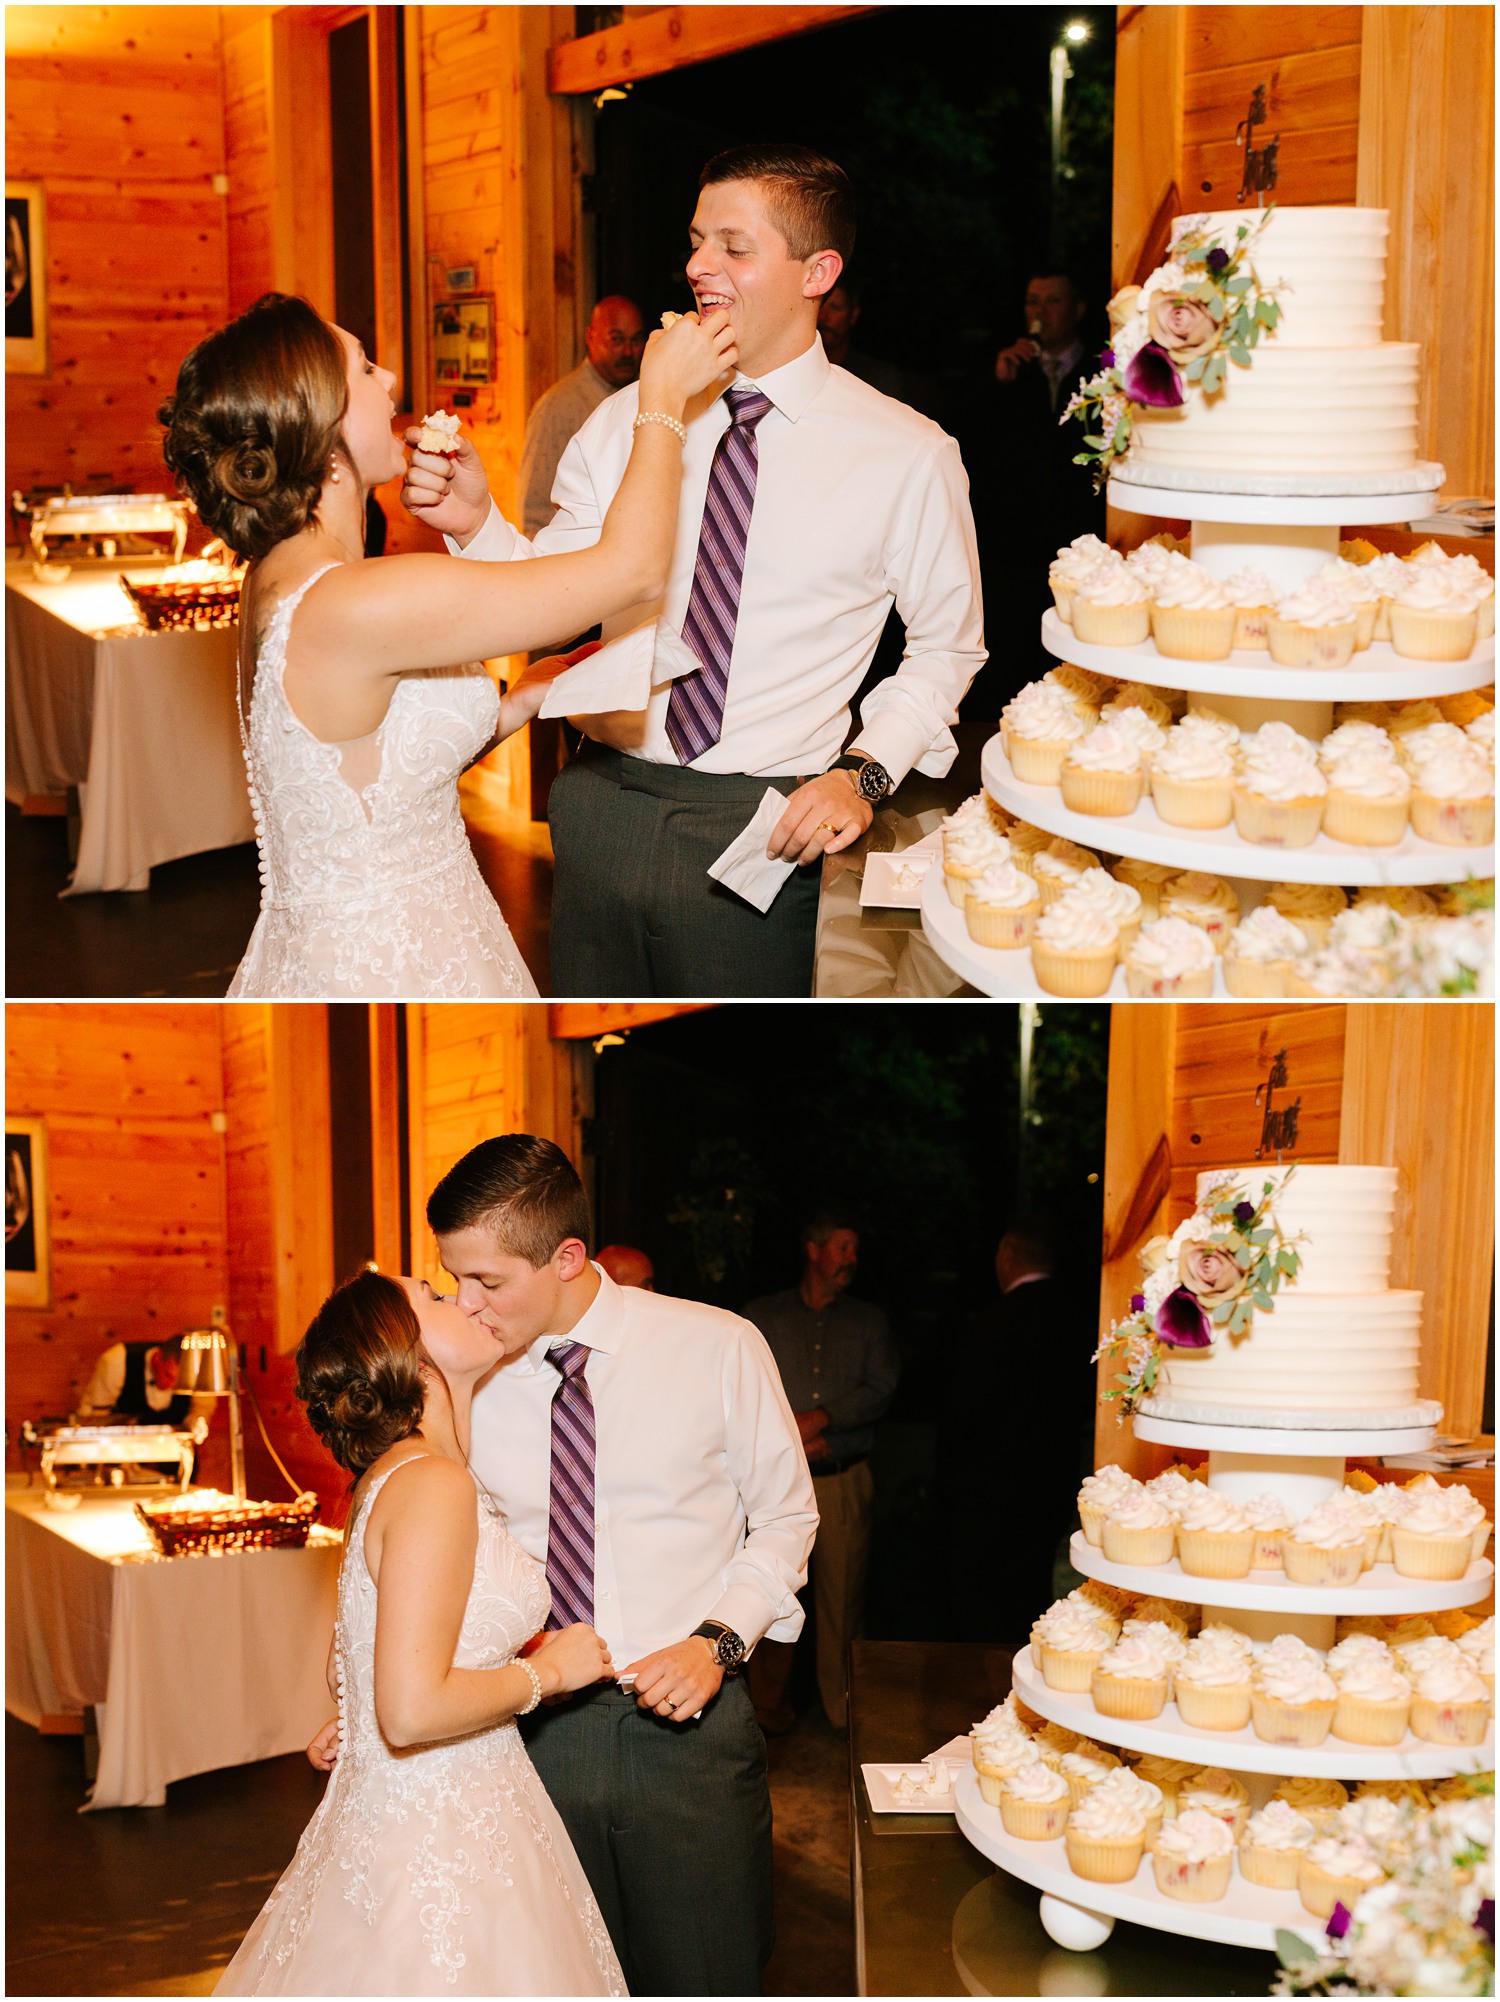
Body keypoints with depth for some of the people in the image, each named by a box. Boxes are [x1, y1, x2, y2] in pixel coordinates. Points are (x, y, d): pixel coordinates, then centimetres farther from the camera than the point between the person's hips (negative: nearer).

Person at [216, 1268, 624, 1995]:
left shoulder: (389, 1478, 11)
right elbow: (414, 1711, -27)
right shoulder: (435, 1485, -20)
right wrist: (547, 1670, -14)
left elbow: (351, 1670, 21)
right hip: (443, 1856, -9)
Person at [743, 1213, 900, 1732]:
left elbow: (882, 1389, 0)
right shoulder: (762, 1316, 9)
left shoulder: (869, 1320, 12)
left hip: (844, 1480, 1)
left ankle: (843, 1707, 10)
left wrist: (822, 1418, -12)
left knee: (843, 1593, 1)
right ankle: (771, 1706, 10)